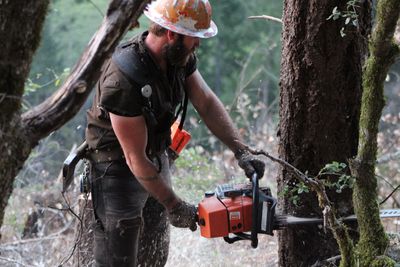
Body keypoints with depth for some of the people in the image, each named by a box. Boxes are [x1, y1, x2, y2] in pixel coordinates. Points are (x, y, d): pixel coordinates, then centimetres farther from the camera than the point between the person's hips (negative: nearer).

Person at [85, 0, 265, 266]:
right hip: (118, 167, -8)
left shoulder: (181, 56, -10)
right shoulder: (124, 78, -33)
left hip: (157, 158, 8)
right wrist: (174, 206, -20)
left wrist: (241, 152, -10)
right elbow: (135, 158, -27)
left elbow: (208, 104, 0)